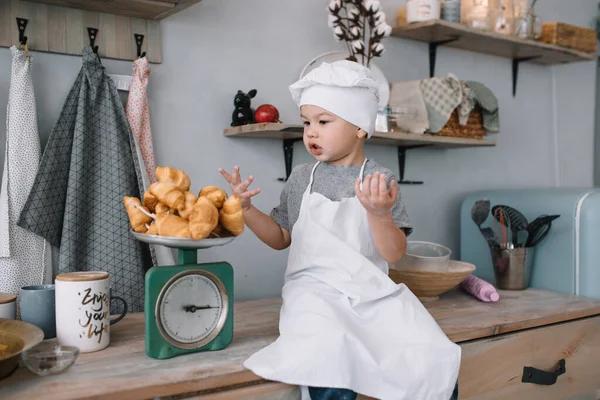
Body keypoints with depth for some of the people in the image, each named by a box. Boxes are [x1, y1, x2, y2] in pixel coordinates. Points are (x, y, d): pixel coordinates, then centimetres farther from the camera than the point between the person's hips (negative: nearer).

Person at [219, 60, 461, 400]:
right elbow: (281, 237, 17)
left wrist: (379, 213, -24)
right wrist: (246, 208, 2)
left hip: (372, 291, 1)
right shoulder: (301, 178, 8)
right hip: (315, 289, 0)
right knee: (329, 358, -33)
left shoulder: (380, 180, 0)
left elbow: (394, 254, -6)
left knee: (431, 357, -19)